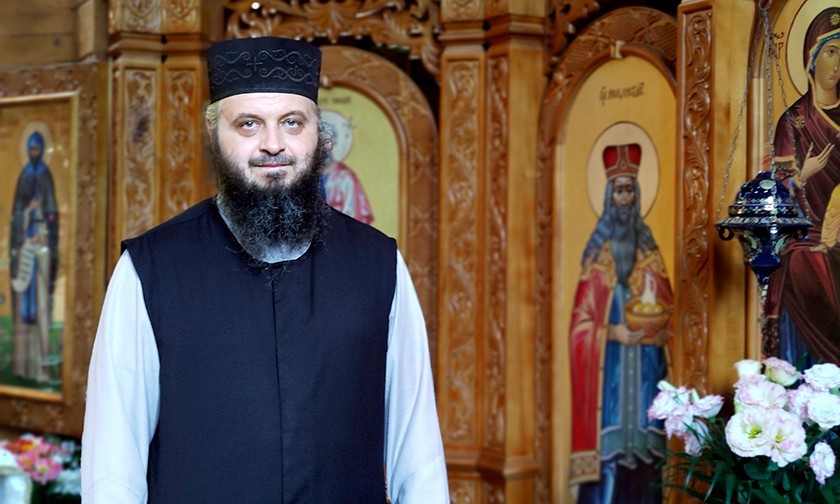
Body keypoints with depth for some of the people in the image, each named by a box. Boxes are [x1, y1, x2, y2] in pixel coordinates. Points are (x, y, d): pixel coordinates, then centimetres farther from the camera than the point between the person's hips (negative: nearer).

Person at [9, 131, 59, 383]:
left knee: (41, 294, -6)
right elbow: (15, 213, 10)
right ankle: (23, 359, 6)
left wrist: (53, 247, -8)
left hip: (42, 241, -3)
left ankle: (41, 361, -7)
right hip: (24, 239, 3)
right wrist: (15, 246, 2)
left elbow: (53, 214, 0)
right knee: (23, 295, 2)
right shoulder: (24, 175, 11)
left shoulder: (46, 175, 3)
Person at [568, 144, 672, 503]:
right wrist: (612, 332, -15)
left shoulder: (648, 248, 10)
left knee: (643, 440, 1)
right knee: (608, 439, -6)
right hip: (608, 361, -2)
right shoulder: (598, 251, 4)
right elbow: (582, 316, 0)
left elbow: (667, 306, 7)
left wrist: (654, 329, -12)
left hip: (646, 361, 2)